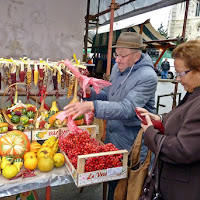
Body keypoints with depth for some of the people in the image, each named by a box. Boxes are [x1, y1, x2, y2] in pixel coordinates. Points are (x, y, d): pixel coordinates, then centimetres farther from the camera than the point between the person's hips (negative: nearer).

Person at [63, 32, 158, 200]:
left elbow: (127, 108, -32)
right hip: (112, 134, 7)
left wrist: (91, 106, -41)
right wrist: (91, 92, -6)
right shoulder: (117, 68, 2)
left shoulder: (148, 77, -22)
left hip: (131, 141, -7)